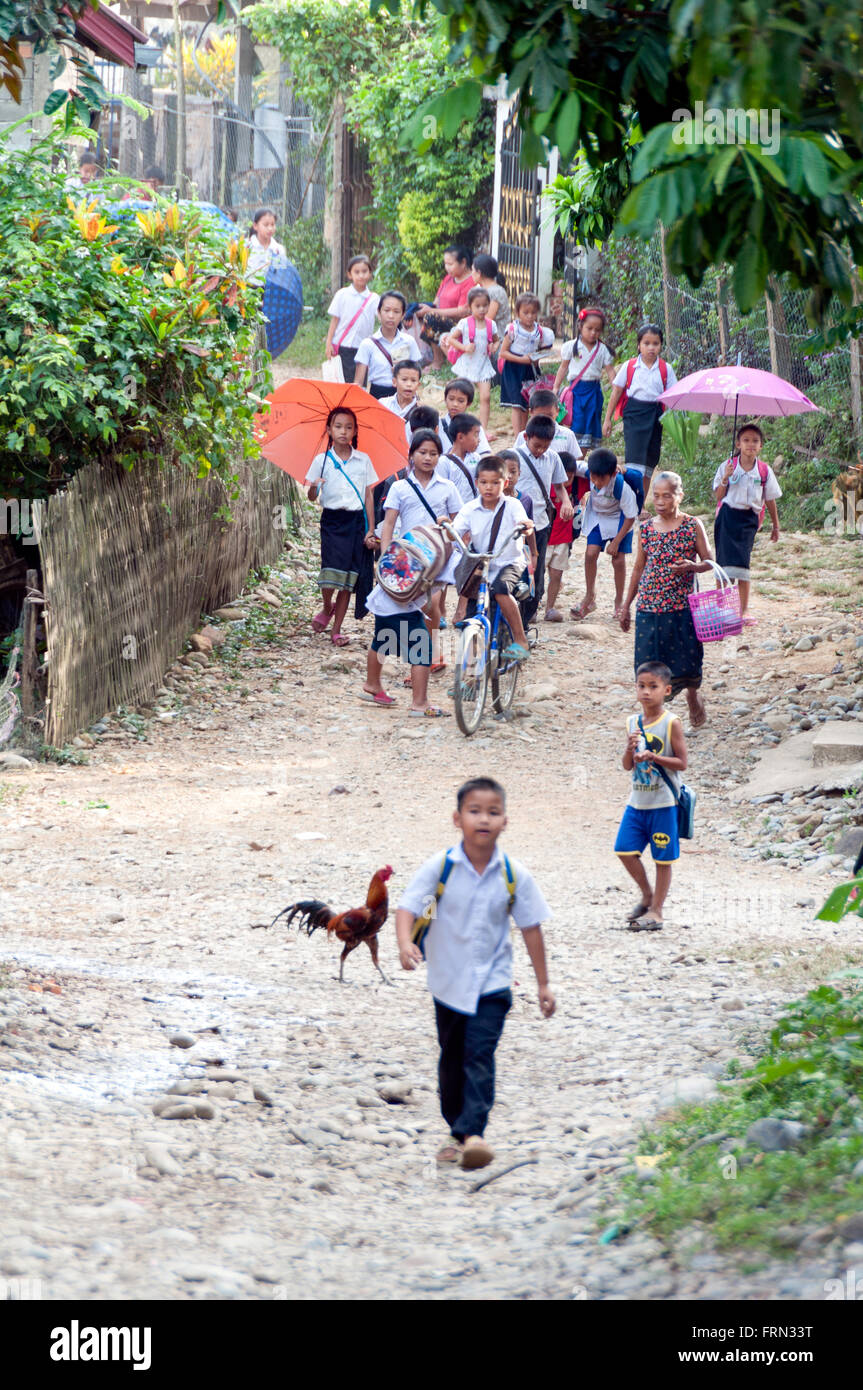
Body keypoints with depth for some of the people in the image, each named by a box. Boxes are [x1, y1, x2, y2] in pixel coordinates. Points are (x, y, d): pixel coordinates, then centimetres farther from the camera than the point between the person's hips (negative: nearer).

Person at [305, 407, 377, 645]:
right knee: (331, 571, -15)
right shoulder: (322, 460, 2)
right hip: (333, 520, -1)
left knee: (349, 577, 0)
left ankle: (336, 630, 7)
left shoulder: (363, 460, 6)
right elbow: (311, 497, 2)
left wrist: (371, 530, 3)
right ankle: (327, 608, 17)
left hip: (356, 520, 1)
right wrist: (313, 488, -22)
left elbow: (368, 496, 7)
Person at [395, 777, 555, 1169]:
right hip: (448, 981, 2)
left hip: (491, 984, -2)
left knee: (479, 1056, -15)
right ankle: (456, 1129, 31)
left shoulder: (514, 876, -8)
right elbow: (408, 906, -15)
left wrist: (543, 984, 3)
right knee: (452, 1059, 15)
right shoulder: (440, 868, -11)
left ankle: (473, 1132, -20)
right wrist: (405, 944, -37)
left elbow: (531, 928, 0)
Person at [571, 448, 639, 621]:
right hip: (597, 516, 4)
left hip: (619, 520, -4)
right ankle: (589, 598, 8)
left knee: (618, 559, -4)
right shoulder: (588, 472, -28)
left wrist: (616, 542, -19)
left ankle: (619, 601, 16)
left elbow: (630, 517, -23)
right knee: (590, 553, -7)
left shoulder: (622, 488, -36)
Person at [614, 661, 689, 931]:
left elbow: (682, 763, -10)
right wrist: (630, 749, -13)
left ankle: (656, 910, 13)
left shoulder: (671, 723, -10)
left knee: (662, 858, 3)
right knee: (625, 850, 2)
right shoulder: (633, 723, 6)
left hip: (663, 802, -5)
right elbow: (627, 766, 8)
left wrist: (653, 757, -22)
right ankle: (646, 894, 25)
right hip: (637, 801, 5)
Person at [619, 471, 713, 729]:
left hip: (682, 607, -2)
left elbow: (708, 562, 3)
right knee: (648, 662, -1)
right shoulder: (646, 528, 6)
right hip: (649, 609, 2)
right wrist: (626, 606, 16)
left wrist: (692, 566, -21)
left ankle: (693, 695, 35)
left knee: (686, 661, 4)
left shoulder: (692, 526, -2)